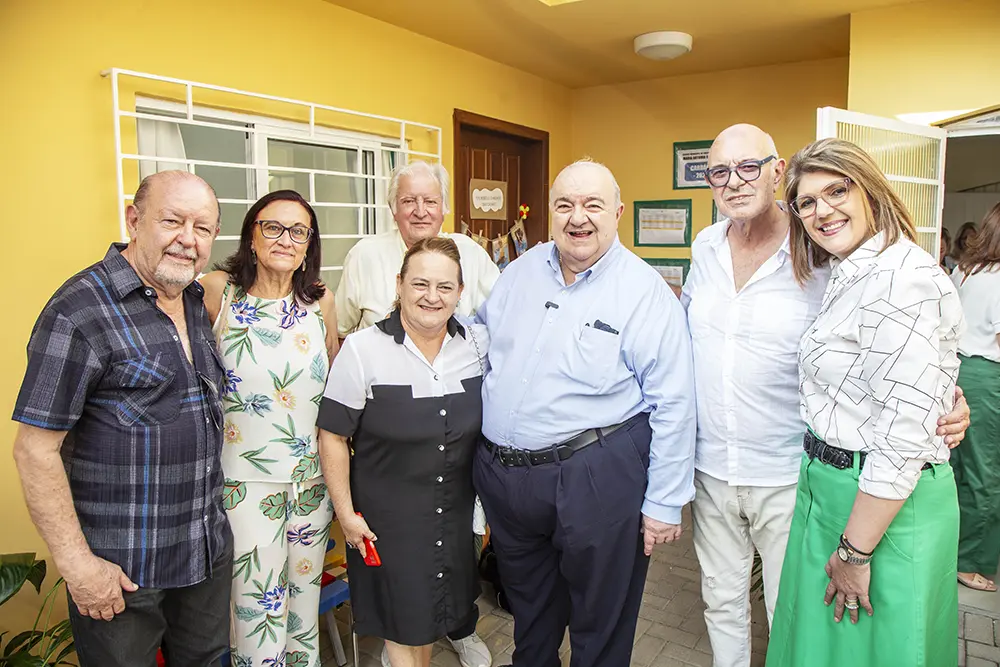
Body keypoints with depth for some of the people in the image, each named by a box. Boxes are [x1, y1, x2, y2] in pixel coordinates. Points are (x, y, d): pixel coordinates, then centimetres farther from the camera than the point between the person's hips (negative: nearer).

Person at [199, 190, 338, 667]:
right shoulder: (217, 292, -9)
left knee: (304, 597, 18)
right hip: (247, 481, -3)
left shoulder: (320, 300, 1)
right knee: (257, 611, 3)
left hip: (313, 478, 3)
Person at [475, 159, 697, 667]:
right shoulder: (520, 271, 4)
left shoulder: (645, 291, -12)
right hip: (501, 470, 6)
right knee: (528, 608, 27)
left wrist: (664, 503, -11)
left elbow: (672, 404, -12)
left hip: (595, 477, -5)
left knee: (599, 621, 16)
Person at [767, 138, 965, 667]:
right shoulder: (850, 277, 10)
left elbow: (903, 438, -25)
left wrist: (855, 551, -19)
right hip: (832, 486, 9)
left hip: (882, 504, -9)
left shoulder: (903, 278, -21)